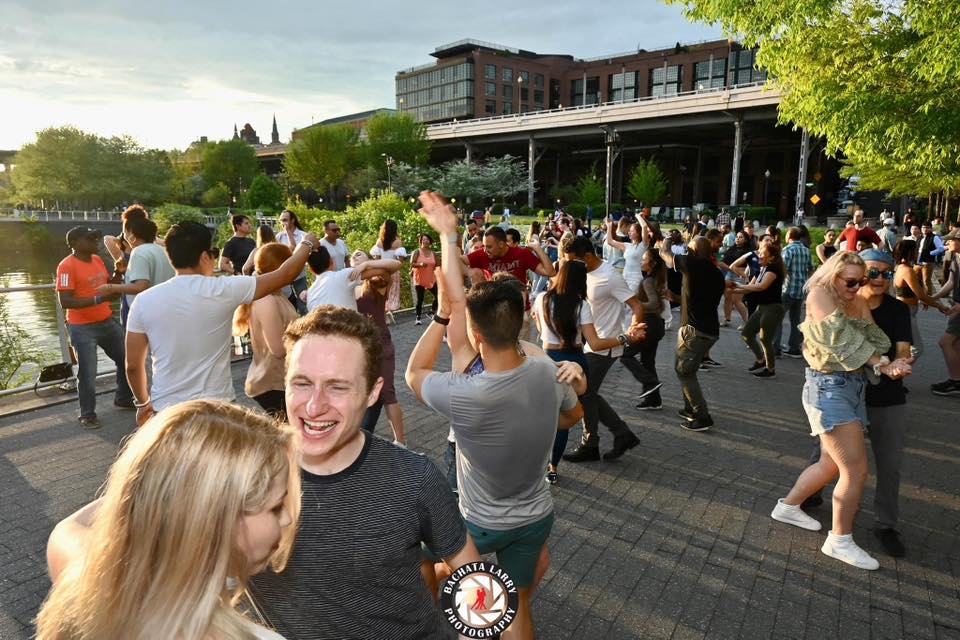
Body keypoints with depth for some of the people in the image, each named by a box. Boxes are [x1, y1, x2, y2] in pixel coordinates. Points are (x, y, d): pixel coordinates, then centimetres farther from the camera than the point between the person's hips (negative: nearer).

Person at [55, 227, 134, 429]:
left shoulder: (98, 260, 7)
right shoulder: (67, 266, -16)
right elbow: (65, 301, -22)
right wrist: (97, 300, -28)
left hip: (107, 322, 8)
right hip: (82, 328, -8)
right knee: (88, 373, 0)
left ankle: (123, 399, 34)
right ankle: (87, 414, 17)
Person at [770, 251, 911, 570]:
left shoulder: (860, 303, 12)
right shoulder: (820, 295, -9)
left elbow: (874, 340, -2)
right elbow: (843, 340, -18)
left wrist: (888, 365, -21)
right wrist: (882, 364, -18)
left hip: (855, 386, 8)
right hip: (829, 388, -8)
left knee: (832, 464, 17)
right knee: (856, 470, -6)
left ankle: (788, 506, 37)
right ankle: (840, 541, 11)